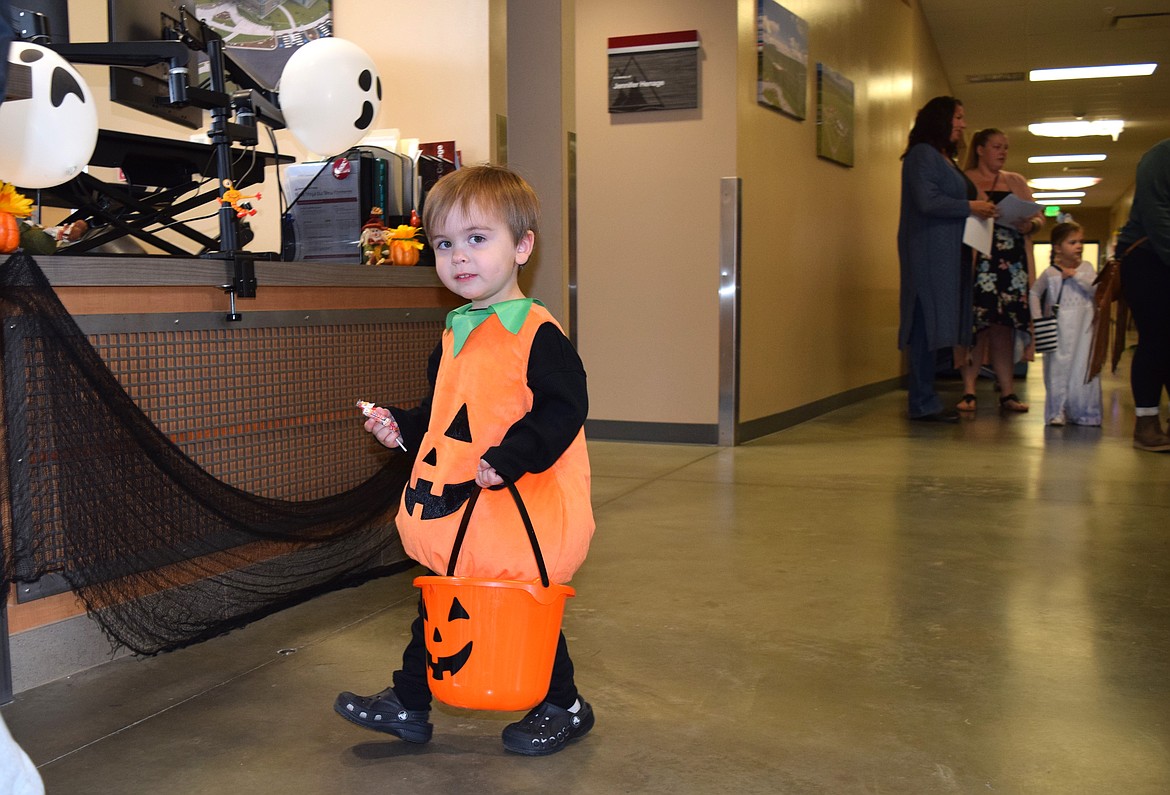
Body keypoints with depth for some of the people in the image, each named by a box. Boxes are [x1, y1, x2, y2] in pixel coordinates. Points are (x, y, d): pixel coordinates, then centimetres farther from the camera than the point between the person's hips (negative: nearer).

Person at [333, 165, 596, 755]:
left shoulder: (536, 332, -15)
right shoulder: (455, 335, 10)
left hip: (523, 509, -7)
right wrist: (403, 426, 4)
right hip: (456, 508, 7)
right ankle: (407, 703, 32)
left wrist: (510, 456, -29)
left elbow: (563, 408, -21)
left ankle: (563, 708, 29)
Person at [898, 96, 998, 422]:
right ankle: (923, 404, -7)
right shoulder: (923, 154, -5)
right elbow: (927, 201, -16)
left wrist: (979, 210, 8)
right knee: (927, 322, -10)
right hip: (928, 251, -9)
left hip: (948, 253, 9)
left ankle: (925, 401, 6)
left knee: (932, 326, 6)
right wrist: (970, 206, -9)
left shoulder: (945, 159, 24)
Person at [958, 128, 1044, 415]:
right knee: (977, 324, -8)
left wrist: (1029, 225, -3)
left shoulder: (1016, 181, 22)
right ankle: (968, 391, -3)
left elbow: (1038, 217, 19)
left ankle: (1008, 392, 3)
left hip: (1012, 263, 4)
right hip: (977, 260, -4)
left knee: (1004, 325, 0)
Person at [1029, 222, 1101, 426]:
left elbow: (1096, 290, -8)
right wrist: (1038, 319, 4)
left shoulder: (1087, 268, 5)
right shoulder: (1050, 273, 2)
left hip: (1082, 328, 1)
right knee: (1058, 368, -1)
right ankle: (1057, 412, 5)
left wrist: (1076, 276, -13)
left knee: (1083, 368, 0)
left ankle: (1084, 412, 8)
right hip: (1058, 329, -1)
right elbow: (1034, 294, 12)